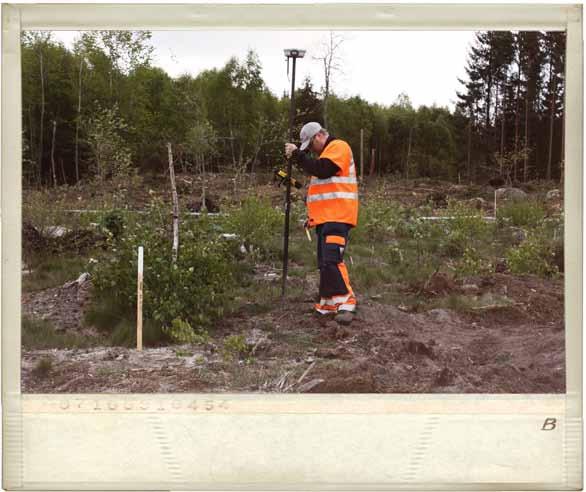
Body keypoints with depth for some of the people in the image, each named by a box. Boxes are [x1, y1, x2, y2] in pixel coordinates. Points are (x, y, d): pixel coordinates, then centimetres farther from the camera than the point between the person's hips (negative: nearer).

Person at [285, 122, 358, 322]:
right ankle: (328, 304, 13)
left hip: (337, 217, -10)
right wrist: (312, 214, 21)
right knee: (324, 263, 9)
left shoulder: (339, 147, -5)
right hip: (325, 218, 10)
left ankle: (346, 303, -20)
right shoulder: (326, 152, 26)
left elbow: (322, 170, -20)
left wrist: (297, 155, -11)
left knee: (332, 260, -20)